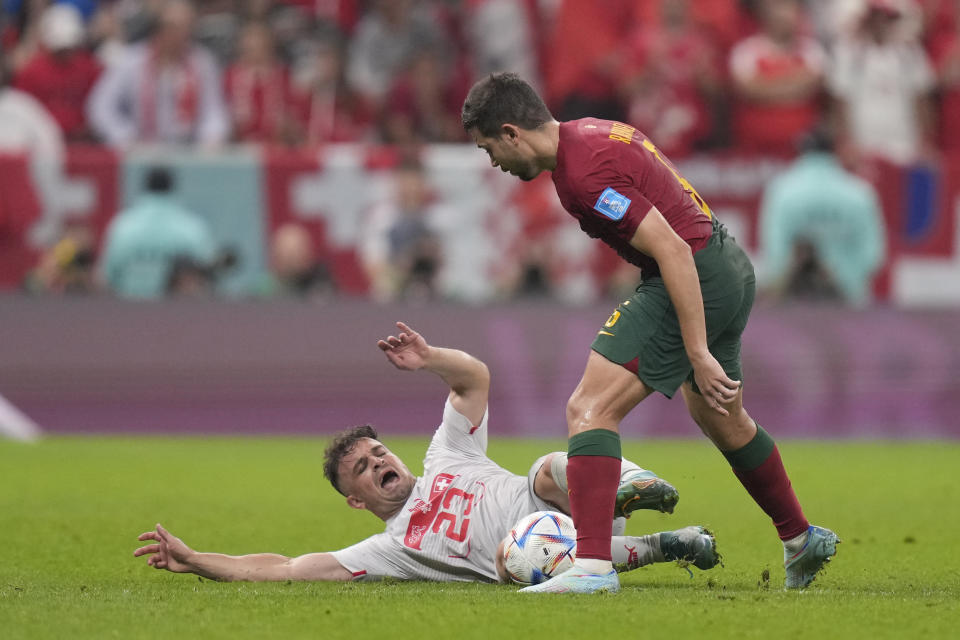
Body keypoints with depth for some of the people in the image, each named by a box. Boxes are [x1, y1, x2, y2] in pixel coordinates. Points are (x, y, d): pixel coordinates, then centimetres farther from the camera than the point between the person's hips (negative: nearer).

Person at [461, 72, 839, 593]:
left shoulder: (584, 171, -22)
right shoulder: (588, 133, 10)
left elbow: (673, 251, -26)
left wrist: (698, 354, -26)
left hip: (693, 277, -11)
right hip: (730, 267, 11)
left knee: (590, 408, -15)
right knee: (721, 420, 29)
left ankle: (592, 565, -24)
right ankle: (801, 539, 44)